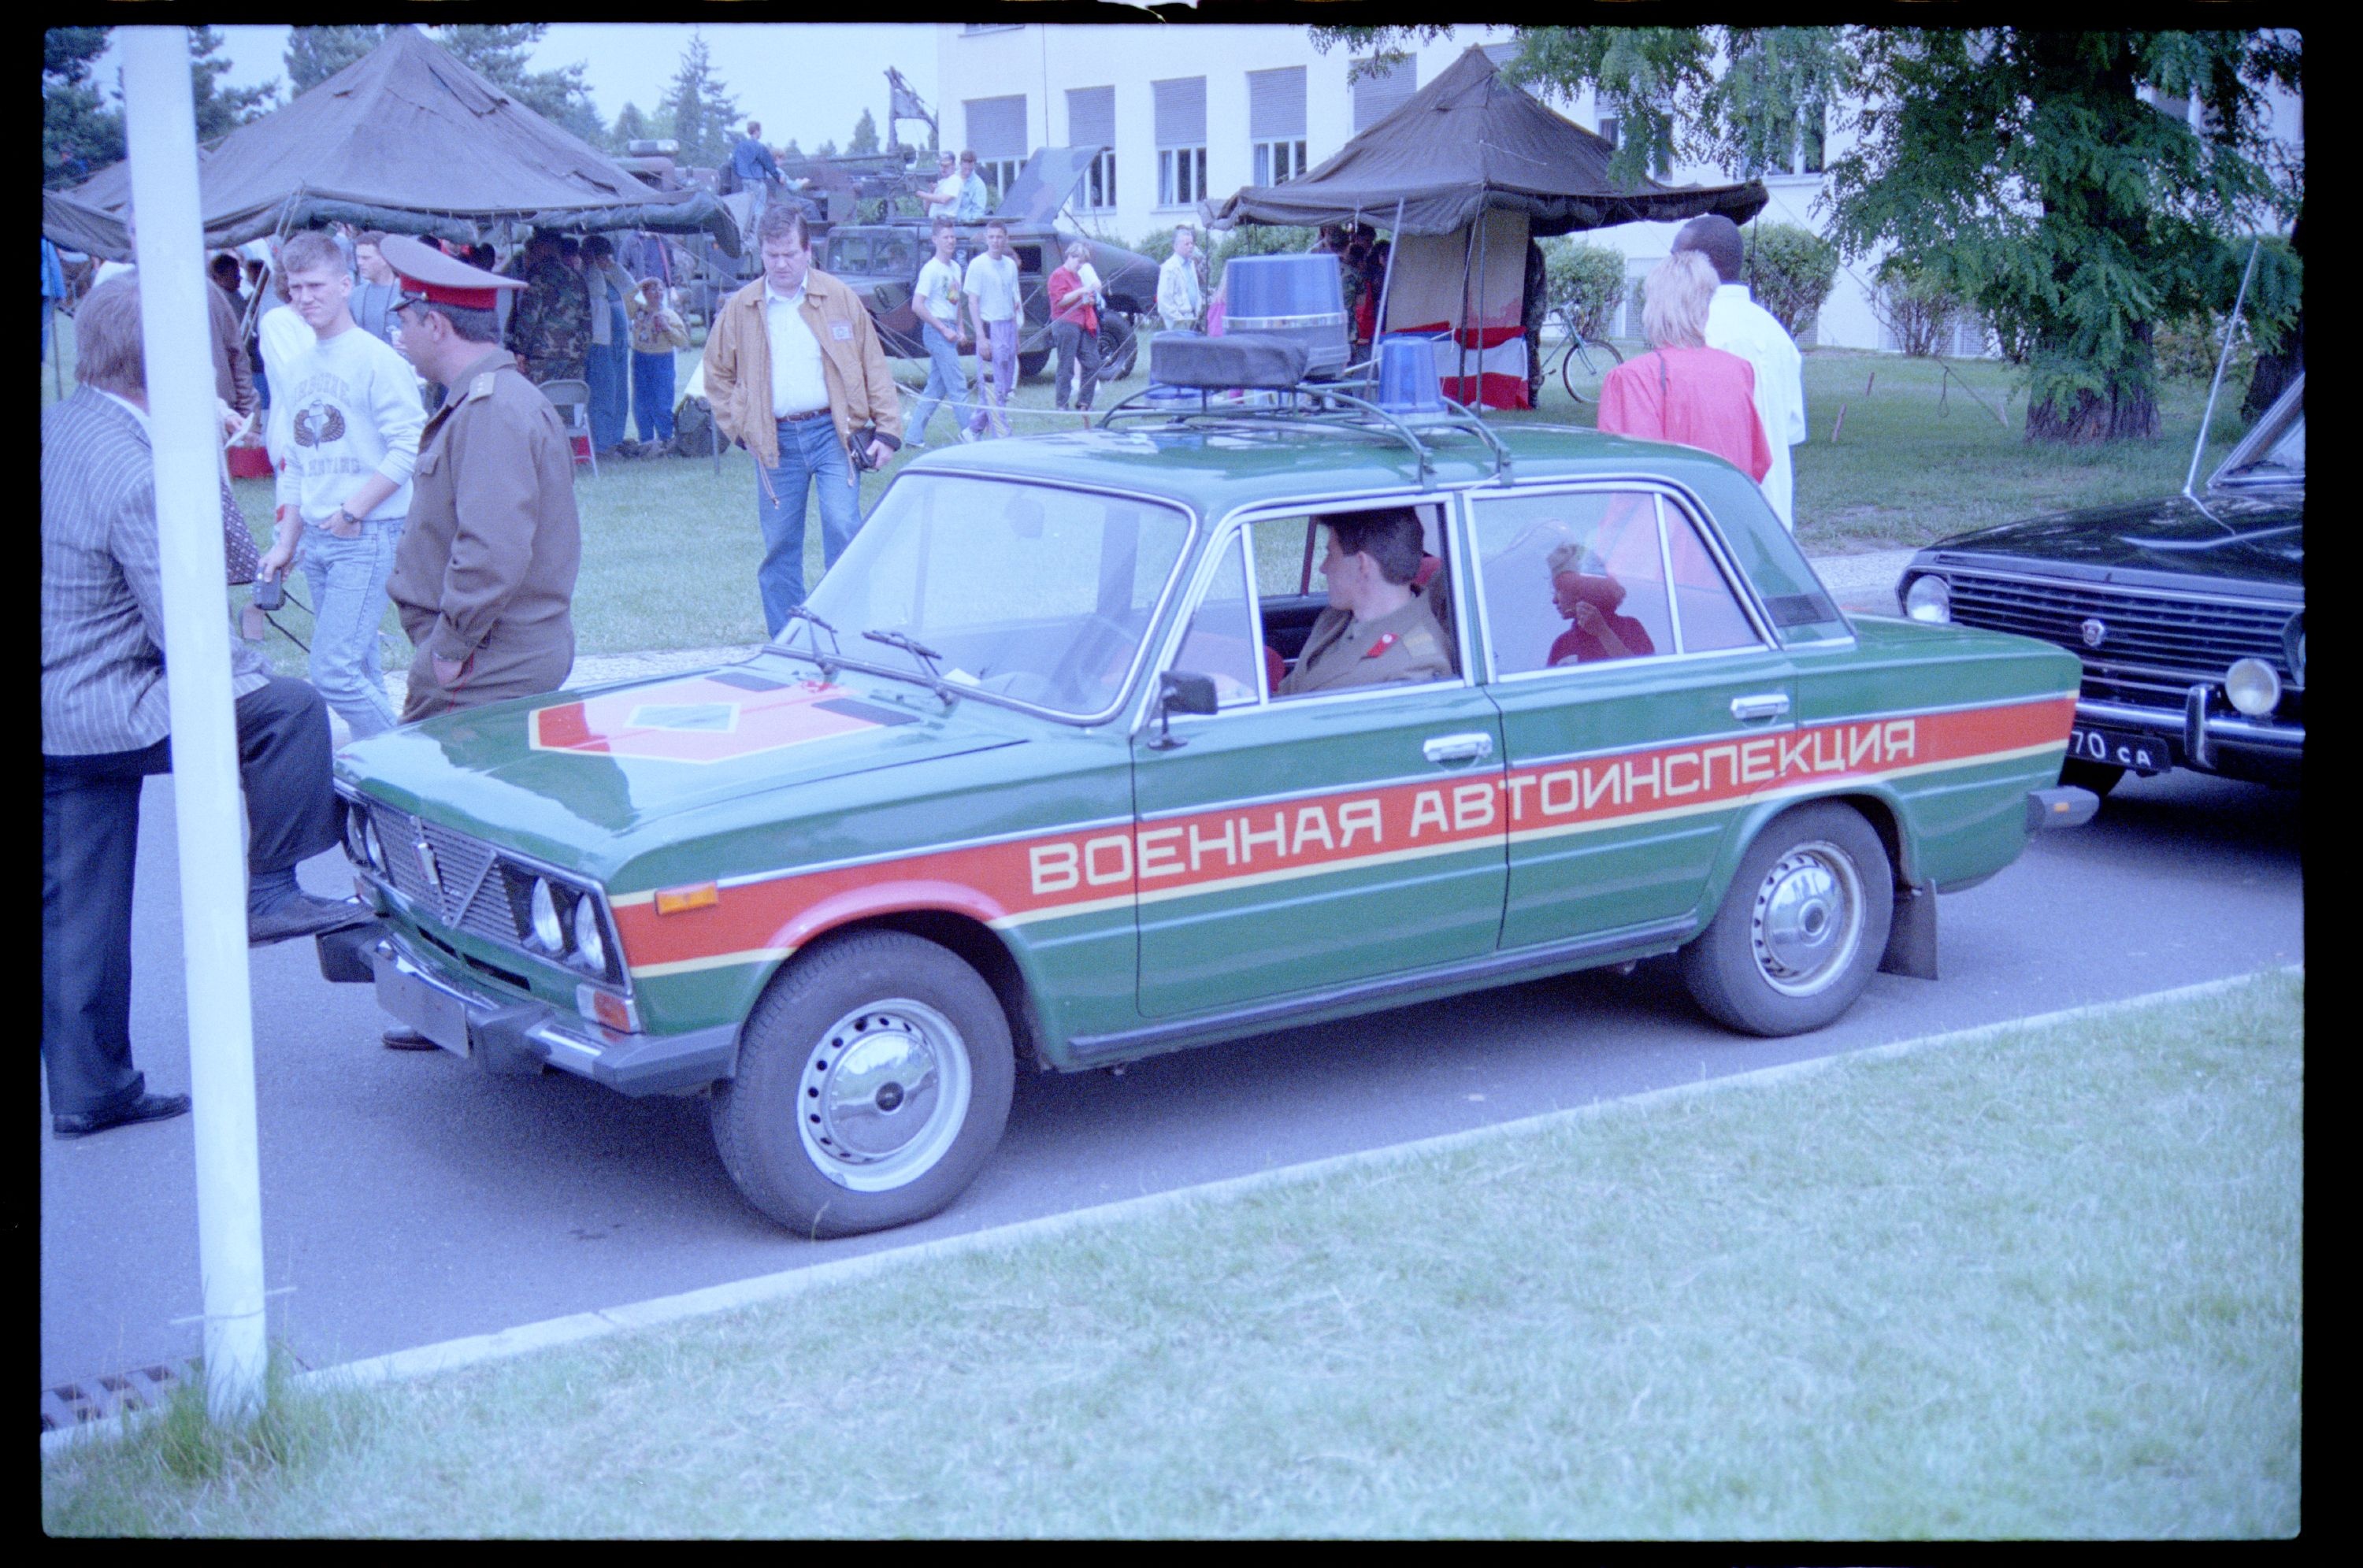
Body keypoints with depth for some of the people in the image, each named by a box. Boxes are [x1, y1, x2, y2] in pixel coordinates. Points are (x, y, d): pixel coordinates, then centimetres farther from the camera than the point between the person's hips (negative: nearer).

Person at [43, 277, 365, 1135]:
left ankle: (88, 1091, 22)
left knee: (77, 913, 14)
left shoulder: (54, 429, 5)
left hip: (57, 720, 9)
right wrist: (261, 680, -4)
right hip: (108, 716, -9)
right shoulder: (131, 472, -21)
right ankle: (269, 893, 0)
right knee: (292, 709, -7)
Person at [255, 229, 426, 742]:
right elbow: (295, 466, 19)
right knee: (360, 673, 10)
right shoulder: (297, 369, 14)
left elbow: (410, 446, -15)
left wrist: (354, 511, -16)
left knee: (333, 673, -14)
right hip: (316, 538, 7)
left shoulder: (376, 360, -9)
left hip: (368, 538, -7)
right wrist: (286, 543, 14)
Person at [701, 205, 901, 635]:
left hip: (831, 431, -2)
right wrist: (738, 429, 7)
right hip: (774, 439, 2)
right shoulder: (740, 309, 6)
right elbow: (717, 374, 16)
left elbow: (874, 366, 4)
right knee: (779, 545, 5)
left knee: (842, 525, -16)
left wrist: (888, 429, -2)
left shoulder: (839, 298, 3)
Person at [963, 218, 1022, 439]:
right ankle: (1002, 437, -6)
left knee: (1005, 387, 9)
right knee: (994, 388, -7)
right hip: (990, 328, -7)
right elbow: (972, 302, -9)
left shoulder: (1010, 264, 12)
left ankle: (974, 428, 20)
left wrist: (1016, 335, 15)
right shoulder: (978, 264, -7)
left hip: (1008, 328, 7)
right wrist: (981, 336, -17)